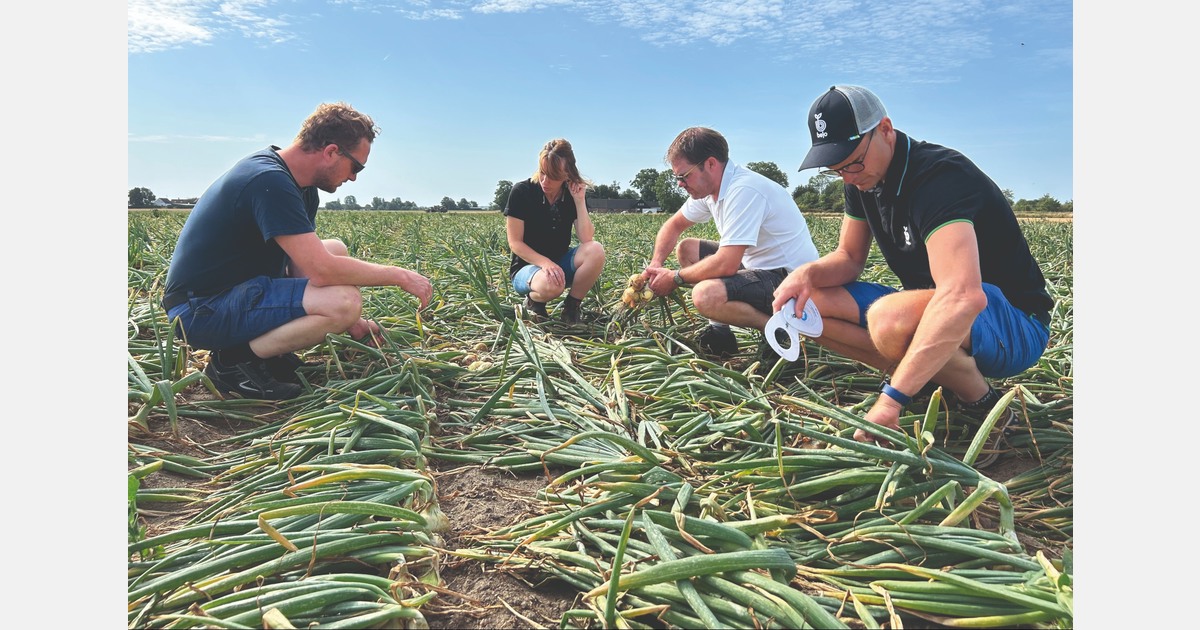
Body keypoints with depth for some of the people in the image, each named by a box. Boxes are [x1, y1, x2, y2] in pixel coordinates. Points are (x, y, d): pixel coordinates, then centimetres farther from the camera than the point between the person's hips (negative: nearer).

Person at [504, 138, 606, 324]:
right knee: (552, 285, -40)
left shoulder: (573, 195, -4)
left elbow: (587, 240, -14)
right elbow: (515, 242, -14)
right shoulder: (521, 192, -14)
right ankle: (534, 301, -2)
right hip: (527, 266, -4)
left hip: (560, 262, 4)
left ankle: (571, 307, -10)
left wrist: (580, 201, -21)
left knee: (596, 250, -27)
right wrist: (545, 262, -29)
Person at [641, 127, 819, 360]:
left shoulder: (743, 190, -25)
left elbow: (725, 265, -31)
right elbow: (673, 226, 18)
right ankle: (719, 331, 3)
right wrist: (656, 264, 0)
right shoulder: (710, 184, 4)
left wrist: (675, 278, -16)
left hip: (790, 278, -10)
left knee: (706, 296, -32)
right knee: (686, 248, 11)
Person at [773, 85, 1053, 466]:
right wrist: (809, 273, -17)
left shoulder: (939, 178, -28)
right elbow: (849, 258, 8)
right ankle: (930, 379, -1)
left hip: (1014, 324, -8)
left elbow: (962, 297, -43)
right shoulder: (864, 179, 0)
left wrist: (892, 399, -45)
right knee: (808, 304, -7)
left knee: (891, 318, -40)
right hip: (928, 317, 8)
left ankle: (984, 407, -11)